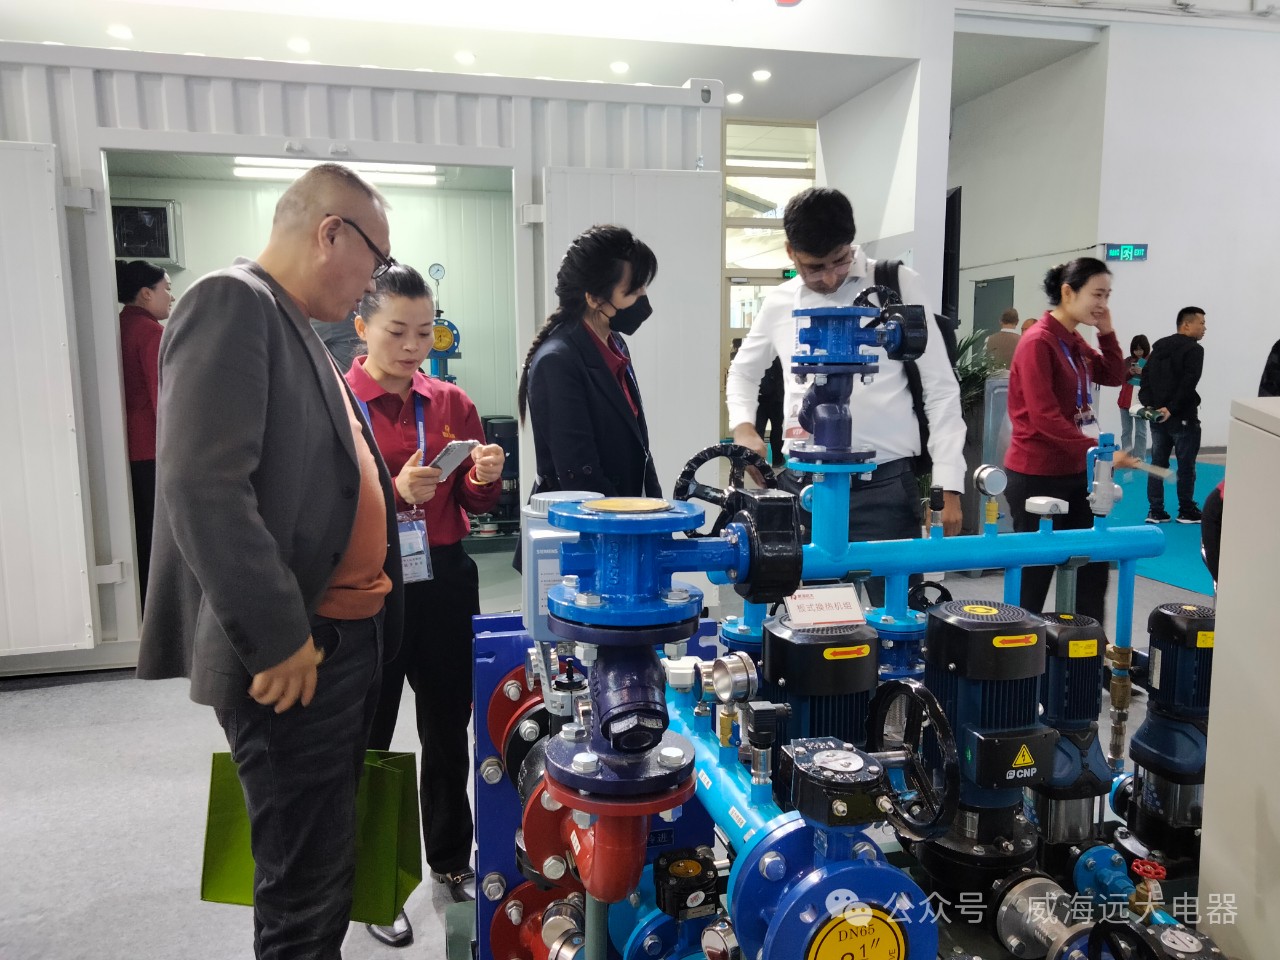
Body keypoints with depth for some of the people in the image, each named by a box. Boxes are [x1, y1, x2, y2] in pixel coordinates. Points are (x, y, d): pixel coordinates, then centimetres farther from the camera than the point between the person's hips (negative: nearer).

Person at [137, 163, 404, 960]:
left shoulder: (293, 322, 15)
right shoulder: (233, 303, -14)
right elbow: (203, 487, -24)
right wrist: (277, 637, -21)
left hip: (351, 639, 9)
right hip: (294, 654, -9)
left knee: (326, 862, 22)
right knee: (305, 888, 4)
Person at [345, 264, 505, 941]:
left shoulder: (451, 403, 6)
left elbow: (474, 503, 9)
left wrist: (484, 478, -13)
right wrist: (394, 493, -26)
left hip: (445, 584, 4)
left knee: (449, 728, 16)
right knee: (367, 739, 7)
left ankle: (451, 858, 38)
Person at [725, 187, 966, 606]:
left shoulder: (899, 285, -1)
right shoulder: (779, 303, 8)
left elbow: (941, 387, 0)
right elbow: (743, 371, 25)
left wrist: (948, 485, -6)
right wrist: (743, 425, 4)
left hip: (884, 483, -2)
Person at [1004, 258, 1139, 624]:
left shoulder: (1075, 340, 10)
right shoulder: (1038, 341, -17)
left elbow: (1113, 376, 16)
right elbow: (1044, 417, -23)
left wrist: (1106, 331, 4)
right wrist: (1096, 450, -26)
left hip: (1074, 472, 9)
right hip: (1037, 475, -9)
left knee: (1094, 563, 13)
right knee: (1034, 573, 2)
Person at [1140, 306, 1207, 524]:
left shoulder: (1158, 347, 13)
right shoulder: (1193, 349, -10)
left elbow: (1146, 377, 7)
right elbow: (1188, 383, -21)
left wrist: (1149, 404, -1)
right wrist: (1172, 408, -19)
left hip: (1157, 416, 7)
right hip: (1183, 417, -7)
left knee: (1157, 463, 9)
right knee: (1186, 465, 3)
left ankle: (1156, 511, 10)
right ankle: (1186, 512, 10)